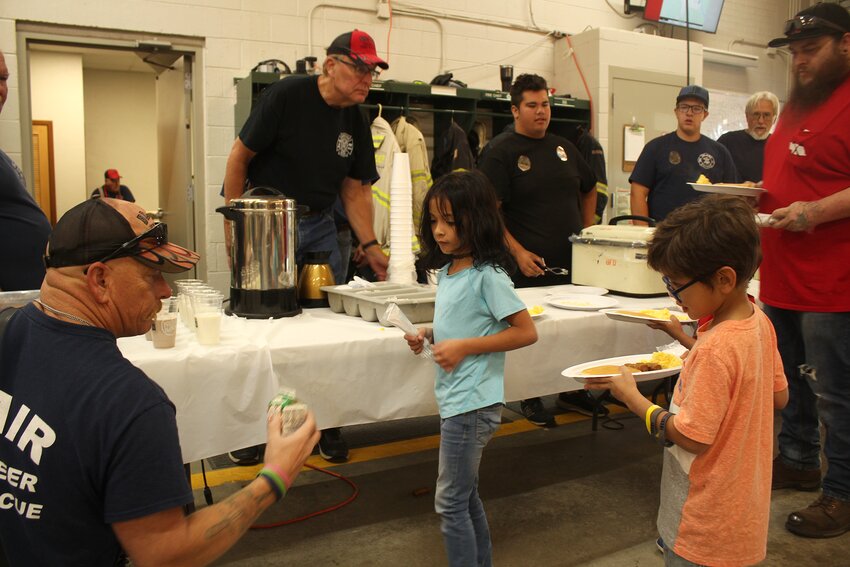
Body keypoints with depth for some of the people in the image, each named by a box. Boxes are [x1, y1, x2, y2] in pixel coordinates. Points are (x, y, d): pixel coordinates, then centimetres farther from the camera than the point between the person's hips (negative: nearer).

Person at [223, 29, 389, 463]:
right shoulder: (285, 96, -14)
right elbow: (240, 156, -10)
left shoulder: (355, 121, 2)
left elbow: (355, 188, 5)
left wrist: (369, 246, -3)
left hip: (318, 225, 5)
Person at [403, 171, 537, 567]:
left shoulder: (487, 276, -17)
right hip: (455, 399, 9)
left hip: (472, 404, -9)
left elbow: (526, 332, -18)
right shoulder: (447, 270, 8)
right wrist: (429, 335, 1)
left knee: (450, 502, 1)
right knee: (466, 495, 21)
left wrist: (464, 347, -21)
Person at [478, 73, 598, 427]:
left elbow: (588, 190, 28)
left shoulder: (563, 148, 14)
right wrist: (518, 252, -18)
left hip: (572, 262, 6)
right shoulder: (501, 151, -5)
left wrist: (587, 231, 17)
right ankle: (530, 398, 18)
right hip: (530, 265, -6)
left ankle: (571, 390, 31)